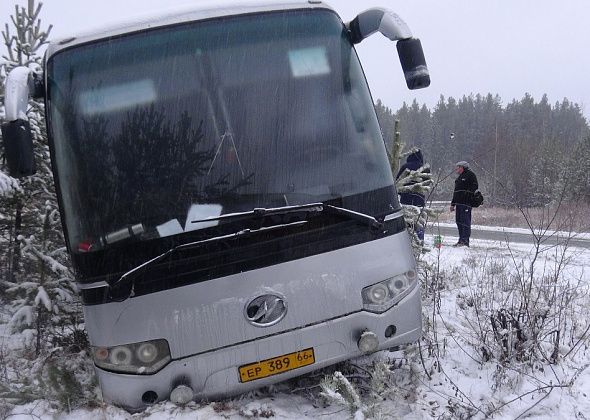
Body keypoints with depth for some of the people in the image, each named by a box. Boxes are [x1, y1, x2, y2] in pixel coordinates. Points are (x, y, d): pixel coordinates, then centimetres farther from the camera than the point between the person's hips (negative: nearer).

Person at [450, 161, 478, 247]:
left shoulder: (470, 175, -1)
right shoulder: (459, 177, 25)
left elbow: (474, 187, -12)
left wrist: (467, 194, -22)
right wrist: (453, 204, 25)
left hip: (466, 203, -9)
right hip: (459, 203, 9)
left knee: (465, 221, -11)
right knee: (459, 221, 8)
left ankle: (465, 241, -14)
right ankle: (461, 240, 14)